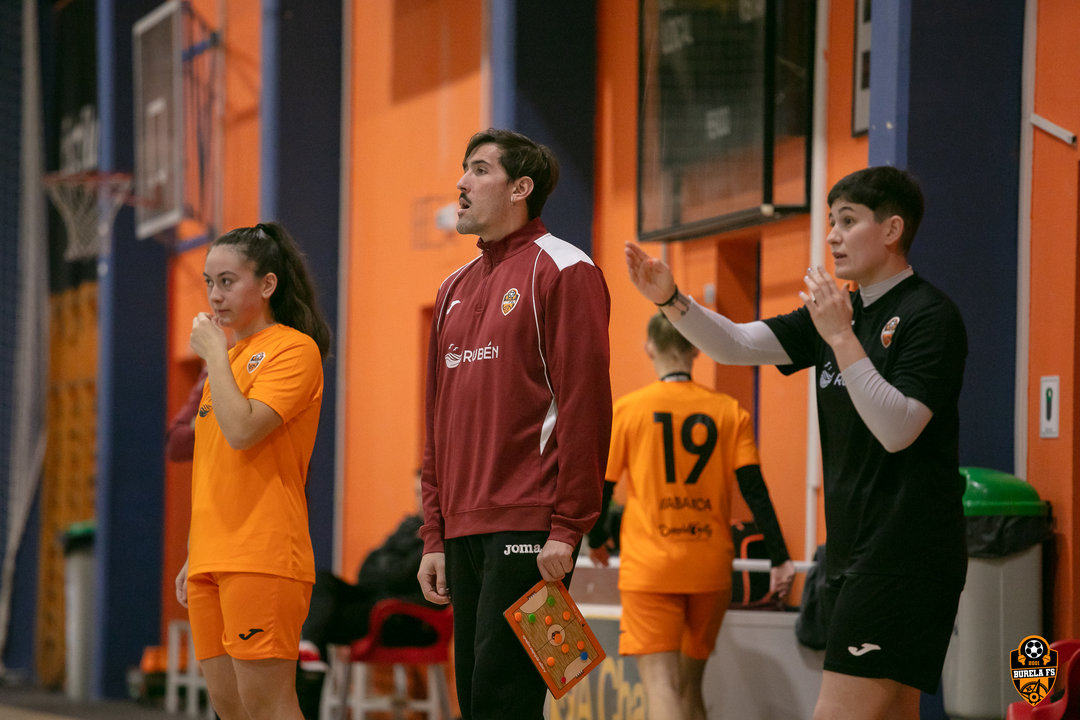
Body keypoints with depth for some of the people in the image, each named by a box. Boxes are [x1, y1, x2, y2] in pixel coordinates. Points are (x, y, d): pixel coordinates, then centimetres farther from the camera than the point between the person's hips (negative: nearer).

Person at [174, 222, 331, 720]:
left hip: (262, 560, -9)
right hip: (211, 562, 9)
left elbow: (242, 431, -19)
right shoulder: (228, 358, 20)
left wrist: (214, 354, -9)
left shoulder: (293, 349, -5)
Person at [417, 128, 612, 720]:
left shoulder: (562, 271, -4)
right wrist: (435, 537, 16)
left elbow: (584, 405, -11)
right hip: (463, 532, 8)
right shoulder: (455, 288, 20)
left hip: (529, 532, -8)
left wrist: (566, 529, -16)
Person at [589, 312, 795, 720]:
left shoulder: (627, 410, -1)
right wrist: (779, 559, -2)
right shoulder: (729, 412, 4)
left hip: (649, 567, -3)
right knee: (690, 685, 17)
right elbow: (755, 490, -3)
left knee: (662, 684, -11)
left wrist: (596, 541, 21)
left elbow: (600, 488, 3)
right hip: (710, 571, 3)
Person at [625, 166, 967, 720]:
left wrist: (841, 337, -21)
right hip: (853, 550, 9)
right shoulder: (837, 311, 16)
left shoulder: (929, 316, -9)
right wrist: (671, 300, -5)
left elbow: (897, 429, -19)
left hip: (904, 555, -9)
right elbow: (738, 345, 10)